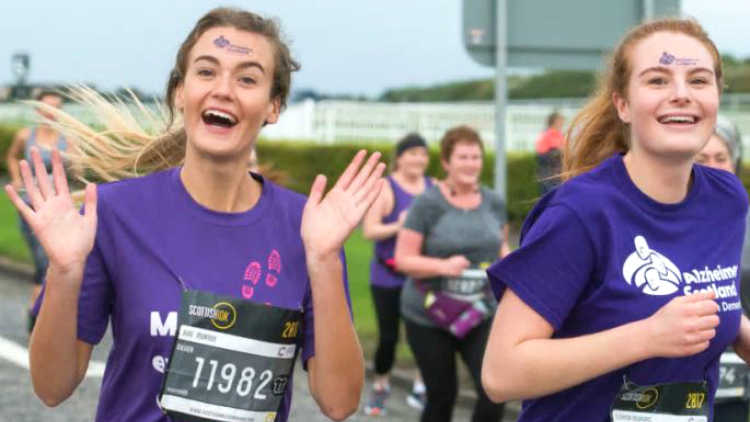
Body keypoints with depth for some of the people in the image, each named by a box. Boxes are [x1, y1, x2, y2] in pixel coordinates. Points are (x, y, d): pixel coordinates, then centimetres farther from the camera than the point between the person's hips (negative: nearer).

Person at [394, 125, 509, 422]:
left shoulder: (494, 202, 2)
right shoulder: (428, 204, -12)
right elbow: (403, 259, -13)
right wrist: (443, 266, -29)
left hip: (481, 315, 3)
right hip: (429, 318, -3)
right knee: (441, 397, 7)